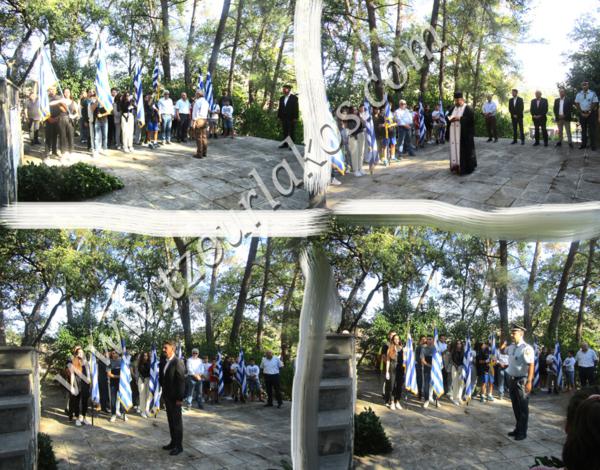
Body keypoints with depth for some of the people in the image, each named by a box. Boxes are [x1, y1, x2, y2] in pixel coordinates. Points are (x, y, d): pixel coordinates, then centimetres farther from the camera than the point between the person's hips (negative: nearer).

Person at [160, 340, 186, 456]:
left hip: (175, 398, -8)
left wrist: (179, 398, -19)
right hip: (167, 397, 8)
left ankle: (179, 446, 9)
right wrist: (164, 394, 11)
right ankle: (173, 442, 25)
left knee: (177, 421, 1)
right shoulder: (166, 362, 9)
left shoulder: (177, 362, -16)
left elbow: (181, 381, -18)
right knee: (170, 420, 15)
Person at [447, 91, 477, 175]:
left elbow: (471, 119, -14)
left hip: (464, 133, -6)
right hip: (454, 134, 6)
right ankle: (456, 165, 11)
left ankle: (466, 167, 1)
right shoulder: (452, 109, 14)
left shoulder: (468, 109, -5)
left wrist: (460, 118, -21)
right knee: (454, 149, 5)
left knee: (465, 149, -4)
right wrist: (450, 119, -11)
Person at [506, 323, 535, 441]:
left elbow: (531, 365, -24)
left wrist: (529, 382, -28)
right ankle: (518, 428, 31)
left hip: (522, 381, -8)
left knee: (522, 407, 2)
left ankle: (522, 432, 12)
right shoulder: (511, 347, 7)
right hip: (513, 379, 8)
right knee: (515, 406, 18)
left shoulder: (526, 348, -18)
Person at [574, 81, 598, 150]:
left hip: (590, 113, -3)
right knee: (583, 129, 9)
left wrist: (589, 113, -12)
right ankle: (583, 144, 14)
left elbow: (594, 104, -6)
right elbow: (577, 104, 4)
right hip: (582, 113, 3)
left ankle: (593, 145, 0)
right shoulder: (578, 94, 4)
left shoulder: (593, 94, -5)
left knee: (592, 129, -3)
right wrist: (581, 113, -6)